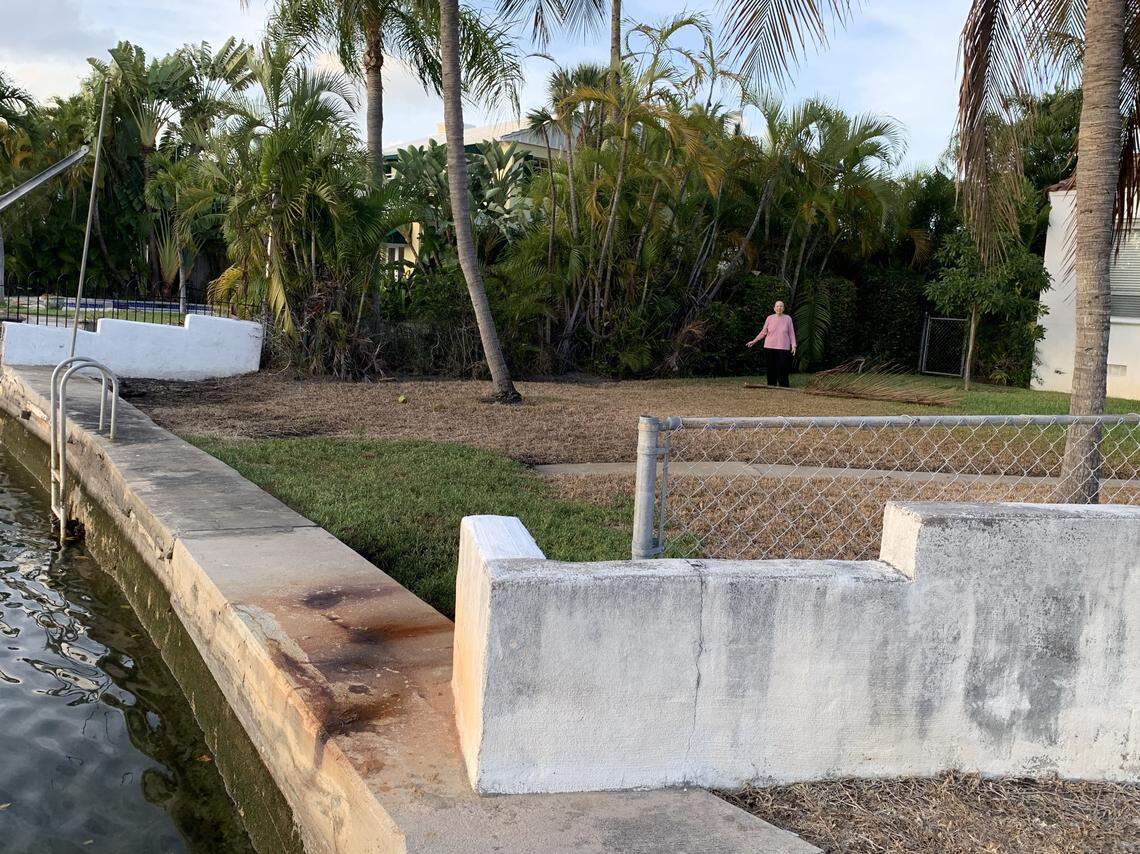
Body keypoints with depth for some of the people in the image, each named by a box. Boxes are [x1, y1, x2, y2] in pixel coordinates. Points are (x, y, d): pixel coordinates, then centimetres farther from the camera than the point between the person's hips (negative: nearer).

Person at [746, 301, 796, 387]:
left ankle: (784, 387, -4)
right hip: (770, 347, 1)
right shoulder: (770, 318, 4)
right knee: (771, 368, 3)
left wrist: (793, 345, -3)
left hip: (783, 348, -1)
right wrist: (754, 341, 11)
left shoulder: (788, 319, 3)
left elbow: (791, 333, 6)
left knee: (782, 368, -9)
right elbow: (763, 332, 12)